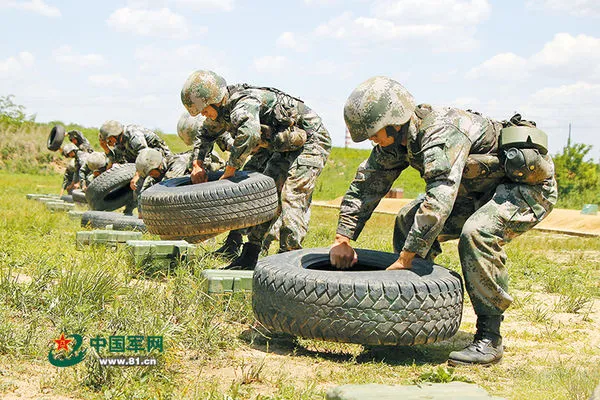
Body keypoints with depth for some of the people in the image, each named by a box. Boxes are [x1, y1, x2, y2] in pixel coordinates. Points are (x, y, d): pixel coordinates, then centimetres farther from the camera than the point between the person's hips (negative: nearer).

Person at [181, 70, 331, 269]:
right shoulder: (222, 110, 1)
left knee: (292, 199, -17)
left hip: (311, 139, -10)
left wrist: (229, 172, -36)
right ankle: (249, 257, 9)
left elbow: (248, 135, -50)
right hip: (287, 146, 10)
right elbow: (205, 135, 22)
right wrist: (197, 163, 6)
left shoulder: (244, 103, -30)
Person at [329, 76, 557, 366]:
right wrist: (342, 239, -2)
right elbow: (365, 184, 3)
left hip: (529, 183, -9)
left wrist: (403, 260, -39)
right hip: (482, 188, 9)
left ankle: (489, 339, -22)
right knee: (408, 222, 3)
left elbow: (437, 204, -42)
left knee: (477, 233, -34)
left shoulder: (443, 133, -34)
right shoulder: (397, 139, -6)